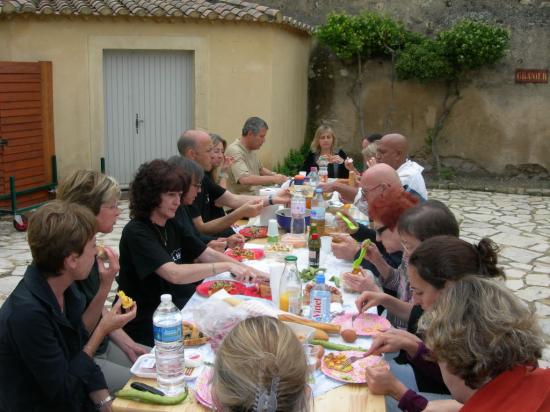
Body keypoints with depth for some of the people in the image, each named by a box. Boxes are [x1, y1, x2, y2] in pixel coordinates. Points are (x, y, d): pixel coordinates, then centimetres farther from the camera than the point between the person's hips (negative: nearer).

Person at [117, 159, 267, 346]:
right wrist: (227, 266, -31)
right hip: (145, 326, -7)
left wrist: (247, 271, -7)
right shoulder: (136, 232, -19)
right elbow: (174, 274, -30)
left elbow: (207, 255, 6)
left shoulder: (171, 225, 6)